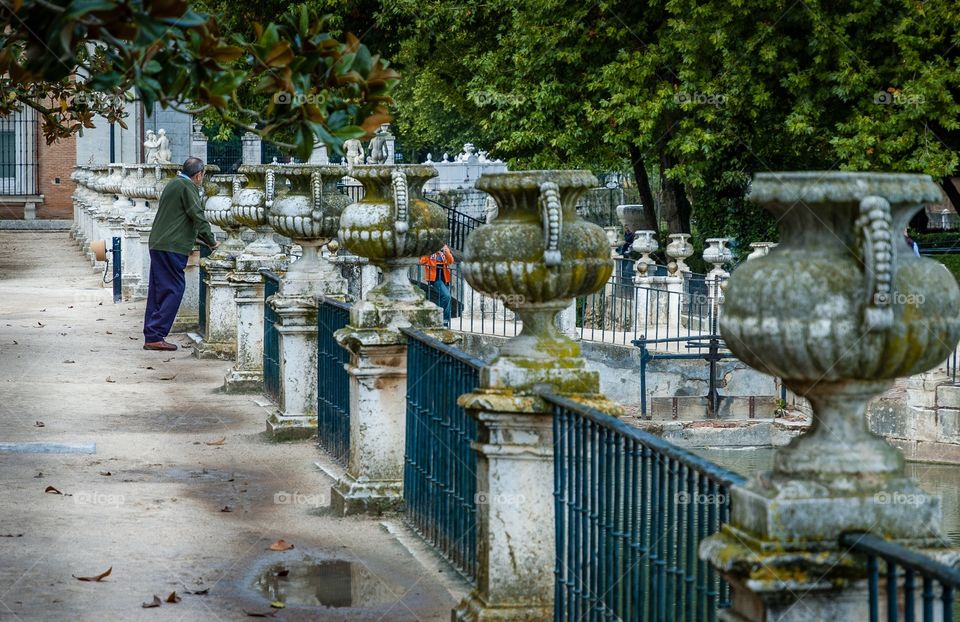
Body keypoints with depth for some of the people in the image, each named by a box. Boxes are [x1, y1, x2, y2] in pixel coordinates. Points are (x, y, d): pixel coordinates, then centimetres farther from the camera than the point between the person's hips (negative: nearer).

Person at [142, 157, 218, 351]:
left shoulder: (174, 184, 22)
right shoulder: (188, 187, -9)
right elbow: (198, 217, -12)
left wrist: (202, 238, 34)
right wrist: (211, 242, -1)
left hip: (157, 244, 10)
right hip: (172, 247, -10)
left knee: (157, 290, 10)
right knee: (173, 289, -7)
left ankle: (151, 336, 11)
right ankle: (156, 336, -10)